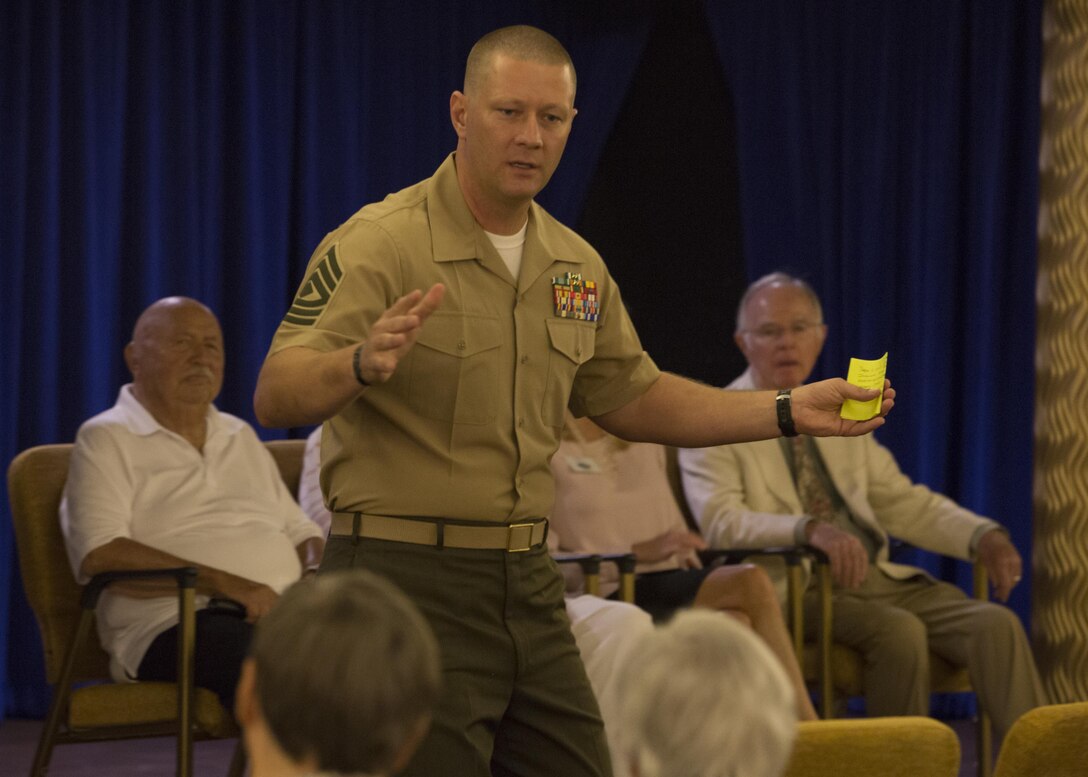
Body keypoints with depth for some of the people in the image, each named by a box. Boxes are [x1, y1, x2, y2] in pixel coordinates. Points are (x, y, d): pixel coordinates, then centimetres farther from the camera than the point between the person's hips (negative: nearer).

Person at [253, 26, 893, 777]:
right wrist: (362, 363, -41)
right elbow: (276, 397, -20)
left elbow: (631, 398, 23)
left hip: (529, 585, 7)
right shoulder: (381, 244, -12)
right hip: (408, 581, -7)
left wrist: (790, 411, 14)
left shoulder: (575, 265, 10)